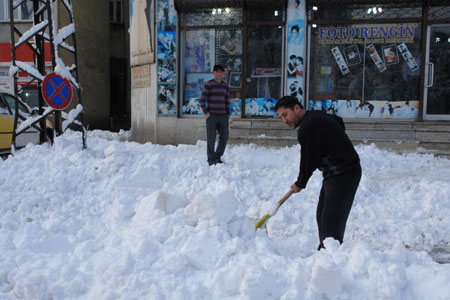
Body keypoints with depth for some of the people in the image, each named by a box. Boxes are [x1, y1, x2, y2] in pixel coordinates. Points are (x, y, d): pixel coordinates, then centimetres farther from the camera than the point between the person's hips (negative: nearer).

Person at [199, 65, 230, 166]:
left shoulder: (225, 85, 13)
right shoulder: (208, 84, -4)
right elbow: (202, 100, -4)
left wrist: (228, 113, 12)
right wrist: (206, 112, -10)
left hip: (223, 116, 5)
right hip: (212, 116, -5)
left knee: (224, 137, 5)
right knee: (211, 138, -2)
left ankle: (217, 157, 21)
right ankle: (211, 159, 9)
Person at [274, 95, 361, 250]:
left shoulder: (308, 126, -20)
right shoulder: (316, 115, 12)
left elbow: (308, 160, -14)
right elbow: (339, 121, 32)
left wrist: (300, 184, 1)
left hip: (343, 175, -11)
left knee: (331, 224, -12)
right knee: (322, 216, 16)